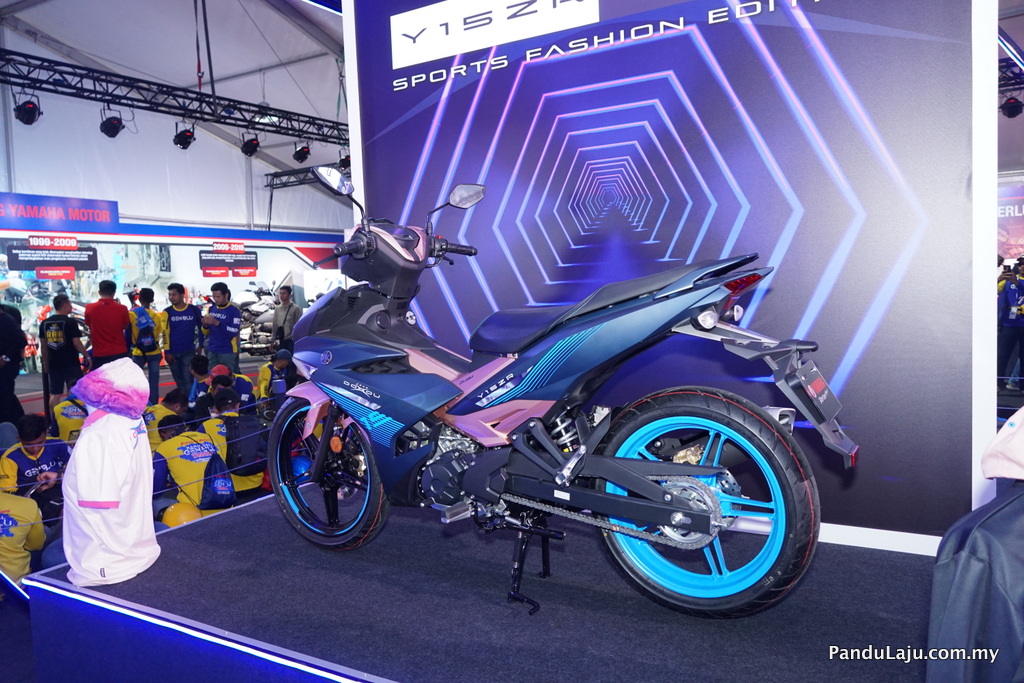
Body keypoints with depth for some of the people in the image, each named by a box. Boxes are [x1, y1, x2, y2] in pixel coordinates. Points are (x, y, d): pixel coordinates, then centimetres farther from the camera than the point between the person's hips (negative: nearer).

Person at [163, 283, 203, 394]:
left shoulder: (194, 310, -4)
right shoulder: (167, 312, -2)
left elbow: (201, 327, 6)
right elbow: (165, 333, -3)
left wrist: (200, 345, 4)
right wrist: (167, 352, -7)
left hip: (189, 351, -2)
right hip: (173, 352, 2)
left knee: (188, 380, -6)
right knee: (179, 381, 13)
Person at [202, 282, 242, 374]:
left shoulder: (234, 310, -9)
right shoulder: (211, 309, 8)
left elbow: (235, 331, -21)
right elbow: (206, 332, 12)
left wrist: (217, 323, -27)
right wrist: (205, 325, -10)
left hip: (227, 351, -5)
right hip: (212, 351, 6)